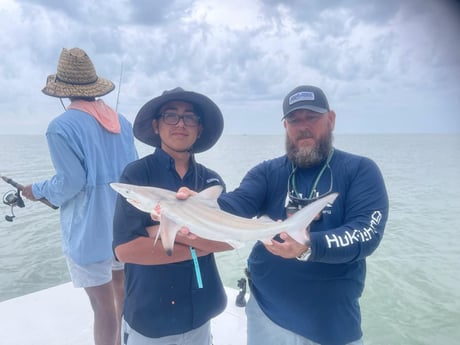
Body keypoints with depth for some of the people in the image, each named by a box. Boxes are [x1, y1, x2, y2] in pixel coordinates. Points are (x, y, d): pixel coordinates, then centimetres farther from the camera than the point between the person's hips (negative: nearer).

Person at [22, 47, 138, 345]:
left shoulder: (61, 127, -15)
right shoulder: (122, 121, 4)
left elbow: (71, 182, -17)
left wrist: (37, 191, 2)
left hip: (89, 230, -7)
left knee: (104, 306, 4)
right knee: (123, 291, 22)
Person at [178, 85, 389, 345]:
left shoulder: (361, 171, -6)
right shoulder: (268, 172, -1)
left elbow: (367, 232, -19)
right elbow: (236, 203, -18)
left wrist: (308, 247, -36)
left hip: (336, 320, -1)